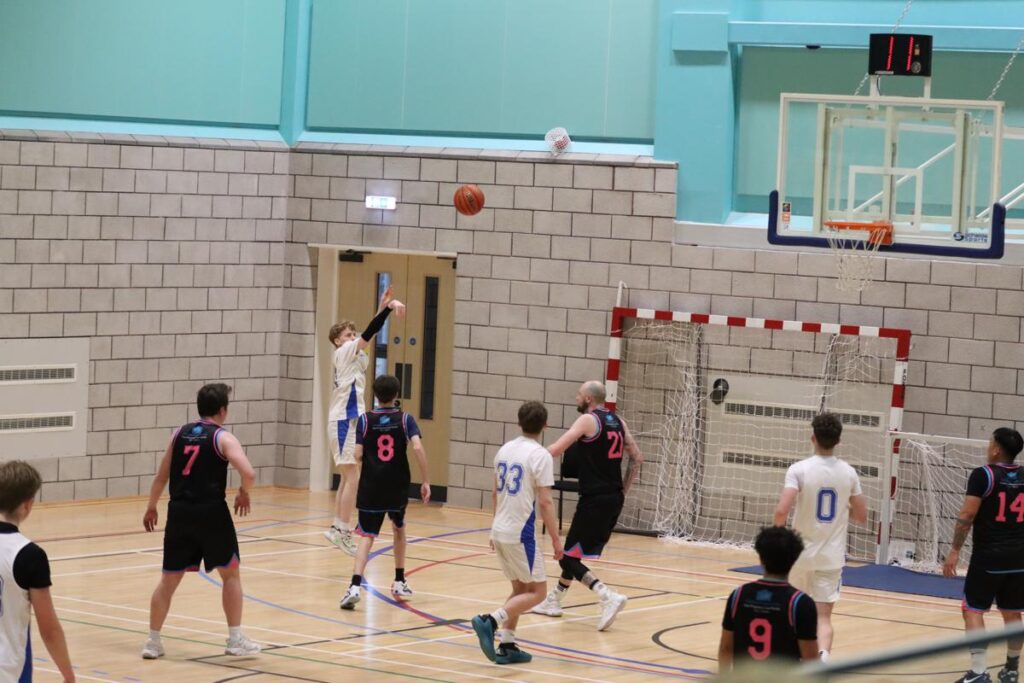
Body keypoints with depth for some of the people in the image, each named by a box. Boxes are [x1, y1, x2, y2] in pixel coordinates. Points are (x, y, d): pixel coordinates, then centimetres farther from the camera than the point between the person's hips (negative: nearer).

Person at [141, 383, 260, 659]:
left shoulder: (180, 434, 11)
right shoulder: (222, 437, -3)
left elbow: (162, 475, 16)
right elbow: (249, 473, -17)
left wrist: (151, 507, 28)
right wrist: (244, 493, 3)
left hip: (179, 512, 4)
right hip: (211, 512, -4)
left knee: (169, 579, 13)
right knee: (231, 573, 12)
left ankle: (153, 641, 13)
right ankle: (235, 640, 11)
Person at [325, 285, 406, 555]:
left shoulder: (355, 357, 14)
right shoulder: (344, 352, -8)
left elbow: (370, 333, 15)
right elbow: (368, 334, -19)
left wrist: (383, 307, 4)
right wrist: (389, 308, -27)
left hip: (349, 421, 10)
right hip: (343, 421, -10)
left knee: (349, 478, 13)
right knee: (353, 477, -11)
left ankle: (337, 528, 17)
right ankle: (343, 531, -12)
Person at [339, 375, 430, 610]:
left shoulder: (365, 420, 0)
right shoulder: (405, 419, -1)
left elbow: (358, 455, -4)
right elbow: (417, 448, -14)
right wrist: (426, 482, -9)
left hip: (370, 488, -1)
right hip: (397, 488, 1)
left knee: (367, 536, -2)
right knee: (399, 529, 25)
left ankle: (355, 586, -22)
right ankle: (399, 582, 30)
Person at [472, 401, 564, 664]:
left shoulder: (505, 450, 9)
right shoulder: (540, 455, -13)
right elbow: (545, 502, -16)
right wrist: (555, 539, -10)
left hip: (500, 531, 8)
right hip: (521, 533, -8)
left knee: (520, 588, 19)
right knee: (537, 591, 2)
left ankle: (506, 646, 13)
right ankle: (490, 621, -16)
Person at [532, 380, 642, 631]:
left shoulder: (588, 420, -10)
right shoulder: (618, 422, 13)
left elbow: (556, 450, -17)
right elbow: (637, 458, 17)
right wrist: (623, 491, 20)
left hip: (595, 499, -9)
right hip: (614, 498, 9)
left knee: (569, 558, -5)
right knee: (574, 551, 22)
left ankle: (609, 597, -21)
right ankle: (554, 601, 32)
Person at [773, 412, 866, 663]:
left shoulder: (799, 470, -12)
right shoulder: (848, 473, -2)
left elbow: (781, 511, -21)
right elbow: (861, 516, 5)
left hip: (800, 553, -1)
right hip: (832, 557, 1)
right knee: (823, 617, -2)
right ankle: (822, 656, -28)